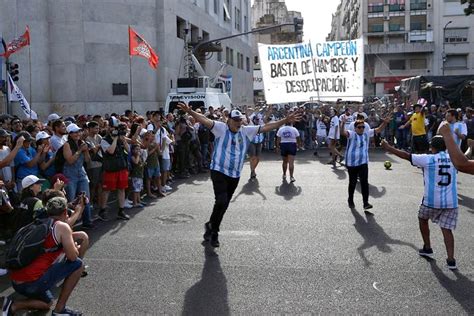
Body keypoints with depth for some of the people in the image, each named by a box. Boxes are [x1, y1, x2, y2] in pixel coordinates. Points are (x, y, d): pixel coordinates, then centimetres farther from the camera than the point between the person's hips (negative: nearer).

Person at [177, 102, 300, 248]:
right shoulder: (221, 128, -5)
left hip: (235, 175, 5)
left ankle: (211, 228, 30)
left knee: (224, 204, 12)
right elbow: (205, 120, -17)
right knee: (221, 201, -18)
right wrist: (190, 112, -33)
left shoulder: (246, 131, 5)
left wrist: (285, 120, 1)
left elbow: (266, 127, 5)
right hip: (219, 171, -5)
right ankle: (213, 231, 4)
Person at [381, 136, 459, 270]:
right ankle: (451, 259, -4)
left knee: (423, 219, 24)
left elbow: (406, 155, -3)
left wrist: (388, 147, 6)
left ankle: (427, 248, 30)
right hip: (451, 202, 3)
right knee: (446, 229, 7)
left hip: (431, 201, -3)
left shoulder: (427, 159, -8)